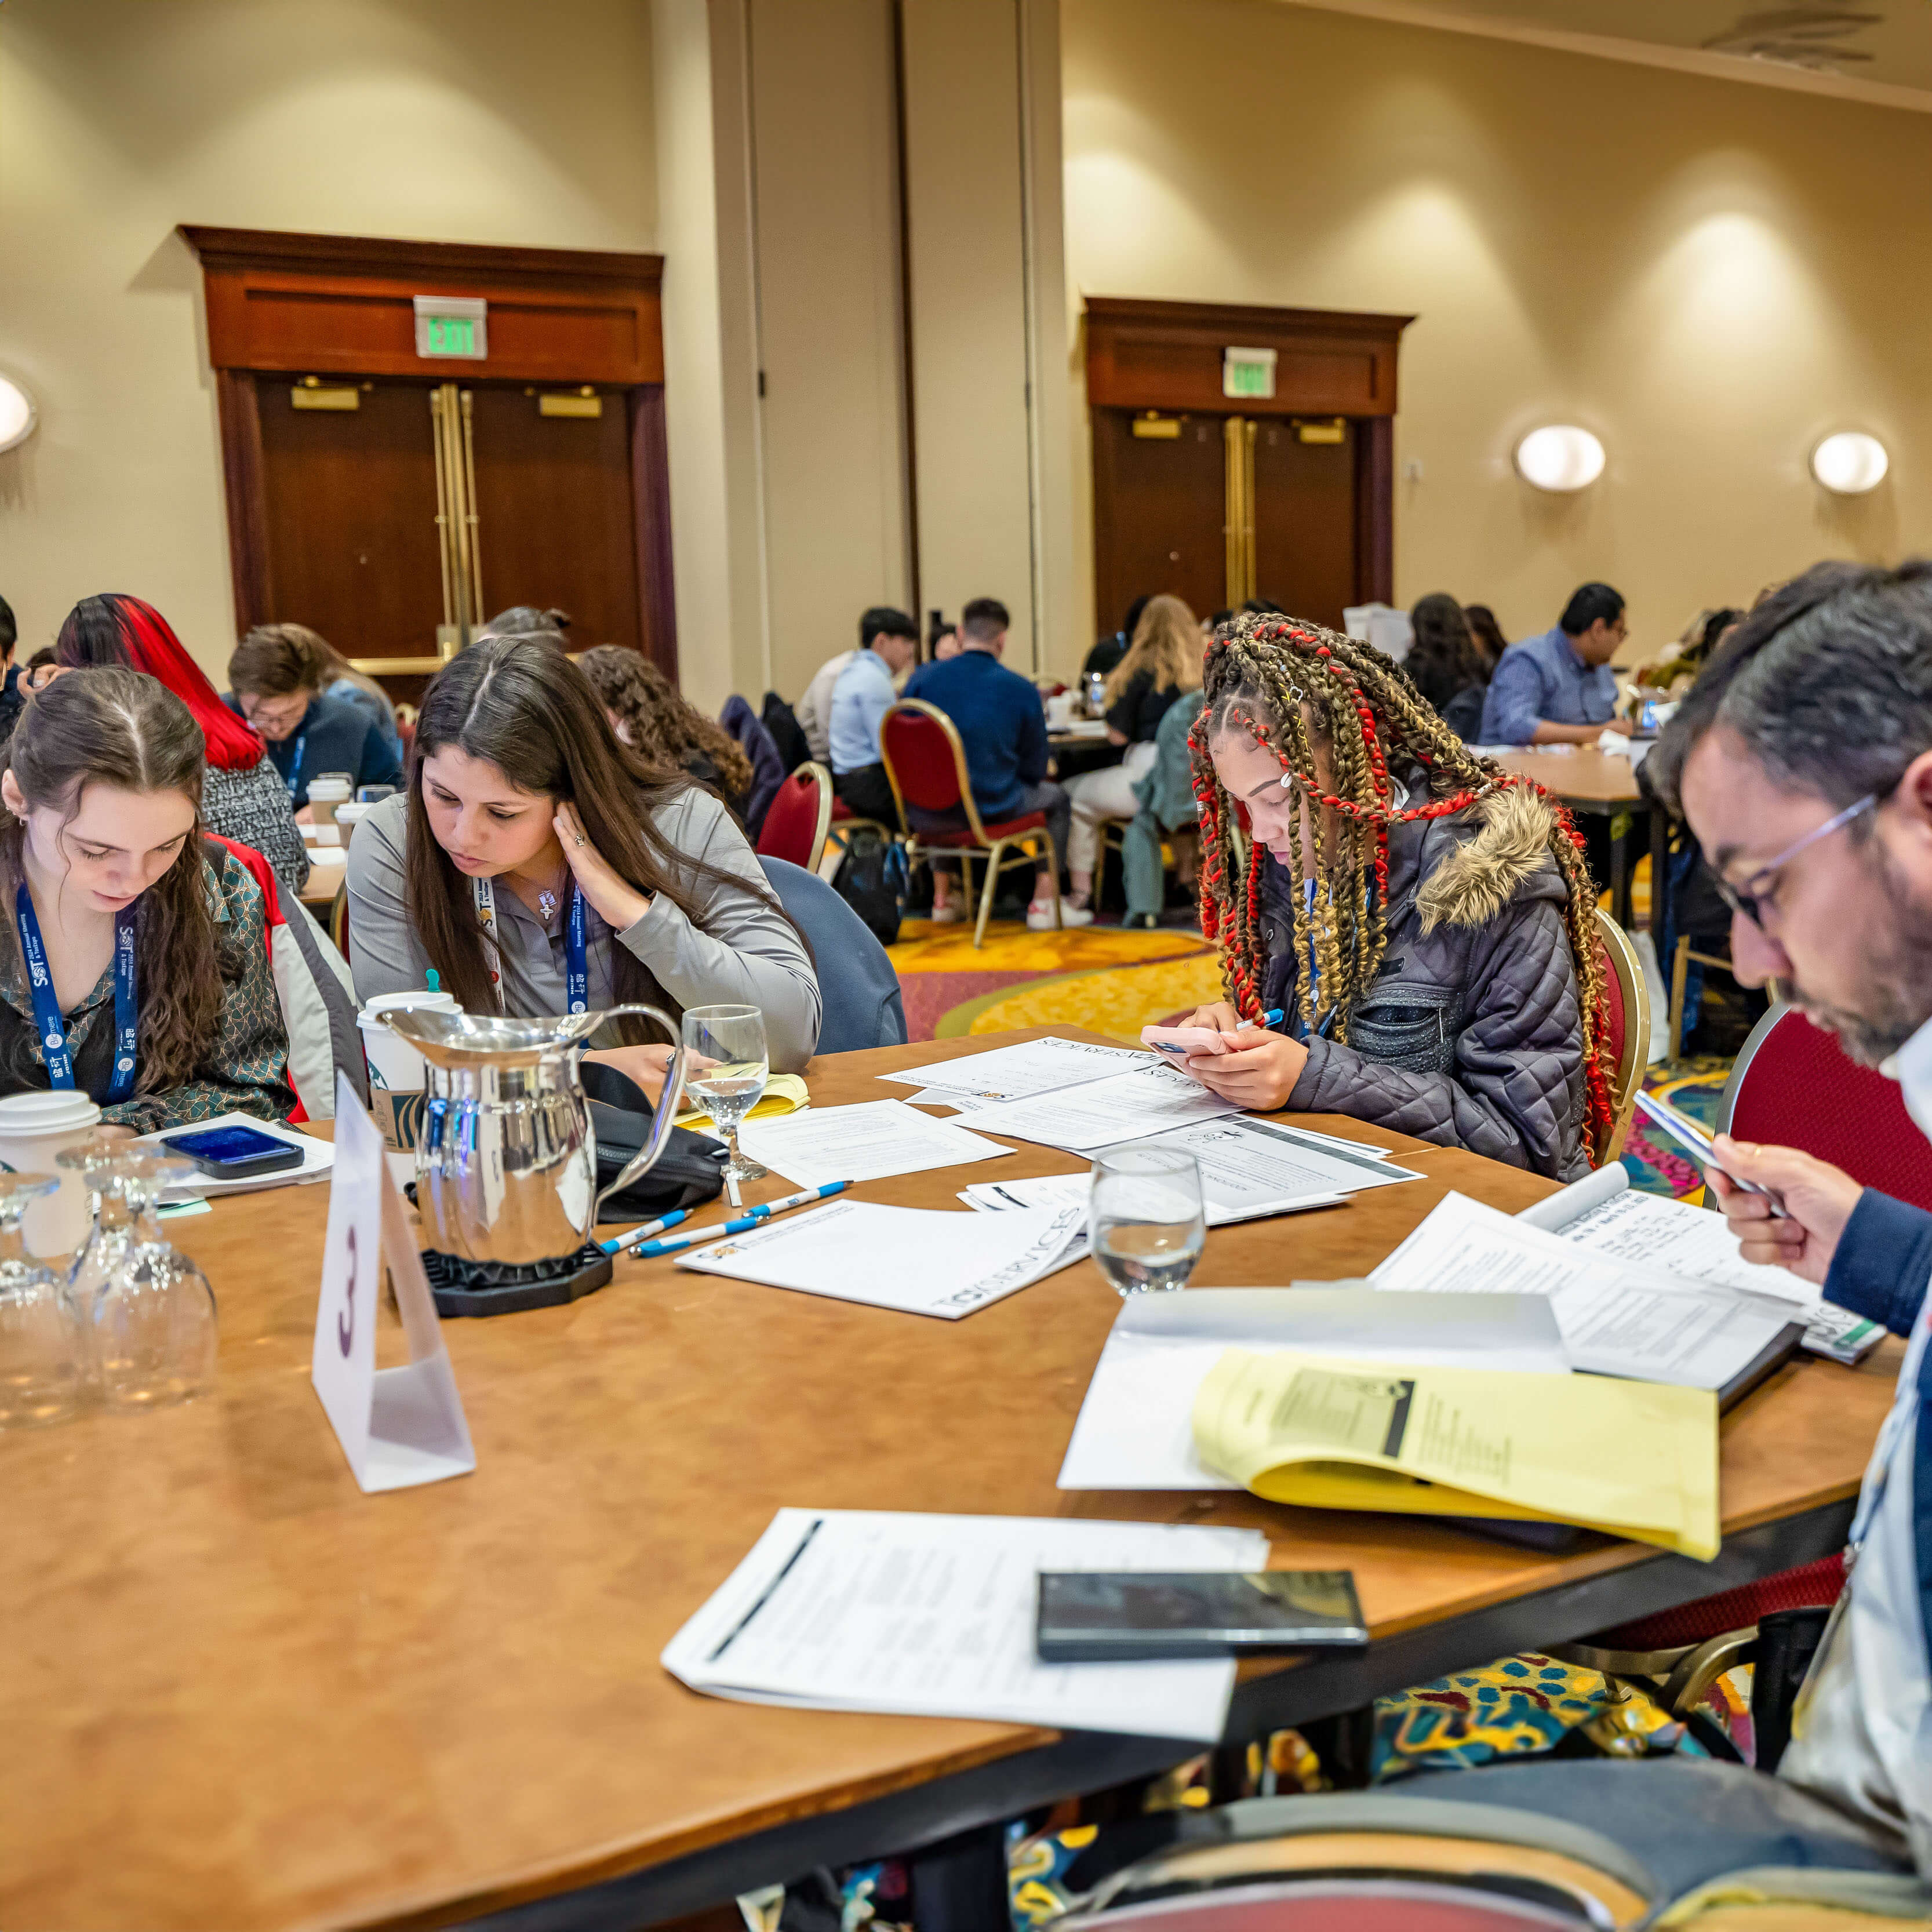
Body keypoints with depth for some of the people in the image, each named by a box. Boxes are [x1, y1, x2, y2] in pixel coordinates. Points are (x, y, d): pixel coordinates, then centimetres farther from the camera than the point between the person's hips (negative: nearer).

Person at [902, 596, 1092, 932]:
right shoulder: (1021, 690, -6)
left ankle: (942, 898, 45)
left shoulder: (923, 677, -3)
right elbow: (1035, 768, 2)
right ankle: (1043, 904, 23)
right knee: (1055, 797, 27)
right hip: (990, 810, -3)